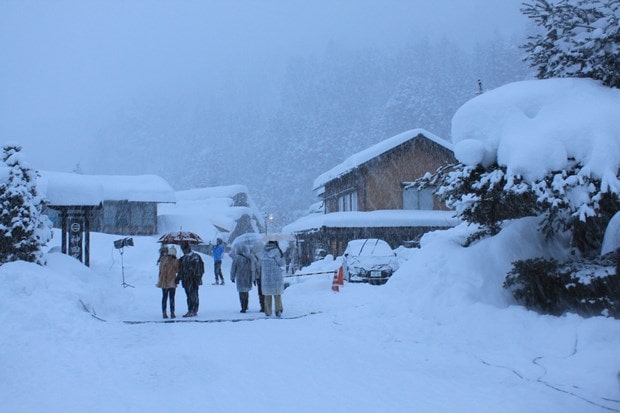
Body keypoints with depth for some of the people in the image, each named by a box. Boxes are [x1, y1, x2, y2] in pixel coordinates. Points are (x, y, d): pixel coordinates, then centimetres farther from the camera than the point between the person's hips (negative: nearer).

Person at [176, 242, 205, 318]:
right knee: (189, 296, 9)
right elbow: (180, 270, 22)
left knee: (193, 296, -7)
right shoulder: (183, 259, 16)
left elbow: (199, 268, -8)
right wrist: (178, 279, 16)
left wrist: (198, 277, -15)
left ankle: (194, 311, -5)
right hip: (186, 280, 6)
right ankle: (190, 311, 13)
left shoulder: (196, 257, -3)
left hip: (193, 280, -6)